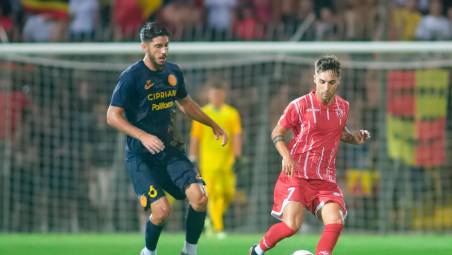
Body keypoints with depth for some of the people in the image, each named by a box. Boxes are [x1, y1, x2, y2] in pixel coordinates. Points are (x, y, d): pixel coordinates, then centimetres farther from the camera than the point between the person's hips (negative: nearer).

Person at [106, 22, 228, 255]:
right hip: (141, 157, -5)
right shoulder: (131, 76, -12)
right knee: (162, 210, -18)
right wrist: (143, 136, -25)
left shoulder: (173, 72, 7)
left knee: (199, 197, -15)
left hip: (170, 150, 5)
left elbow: (184, 102, 26)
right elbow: (113, 116, -14)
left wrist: (213, 125, 31)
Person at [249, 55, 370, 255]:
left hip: (326, 179, 5)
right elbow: (277, 133, 0)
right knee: (292, 225, -17)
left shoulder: (343, 107, 8)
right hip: (296, 174, -5)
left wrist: (354, 137, 6)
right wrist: (286, 156, -18)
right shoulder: (300, 105, -8)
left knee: (335, 222, -16)